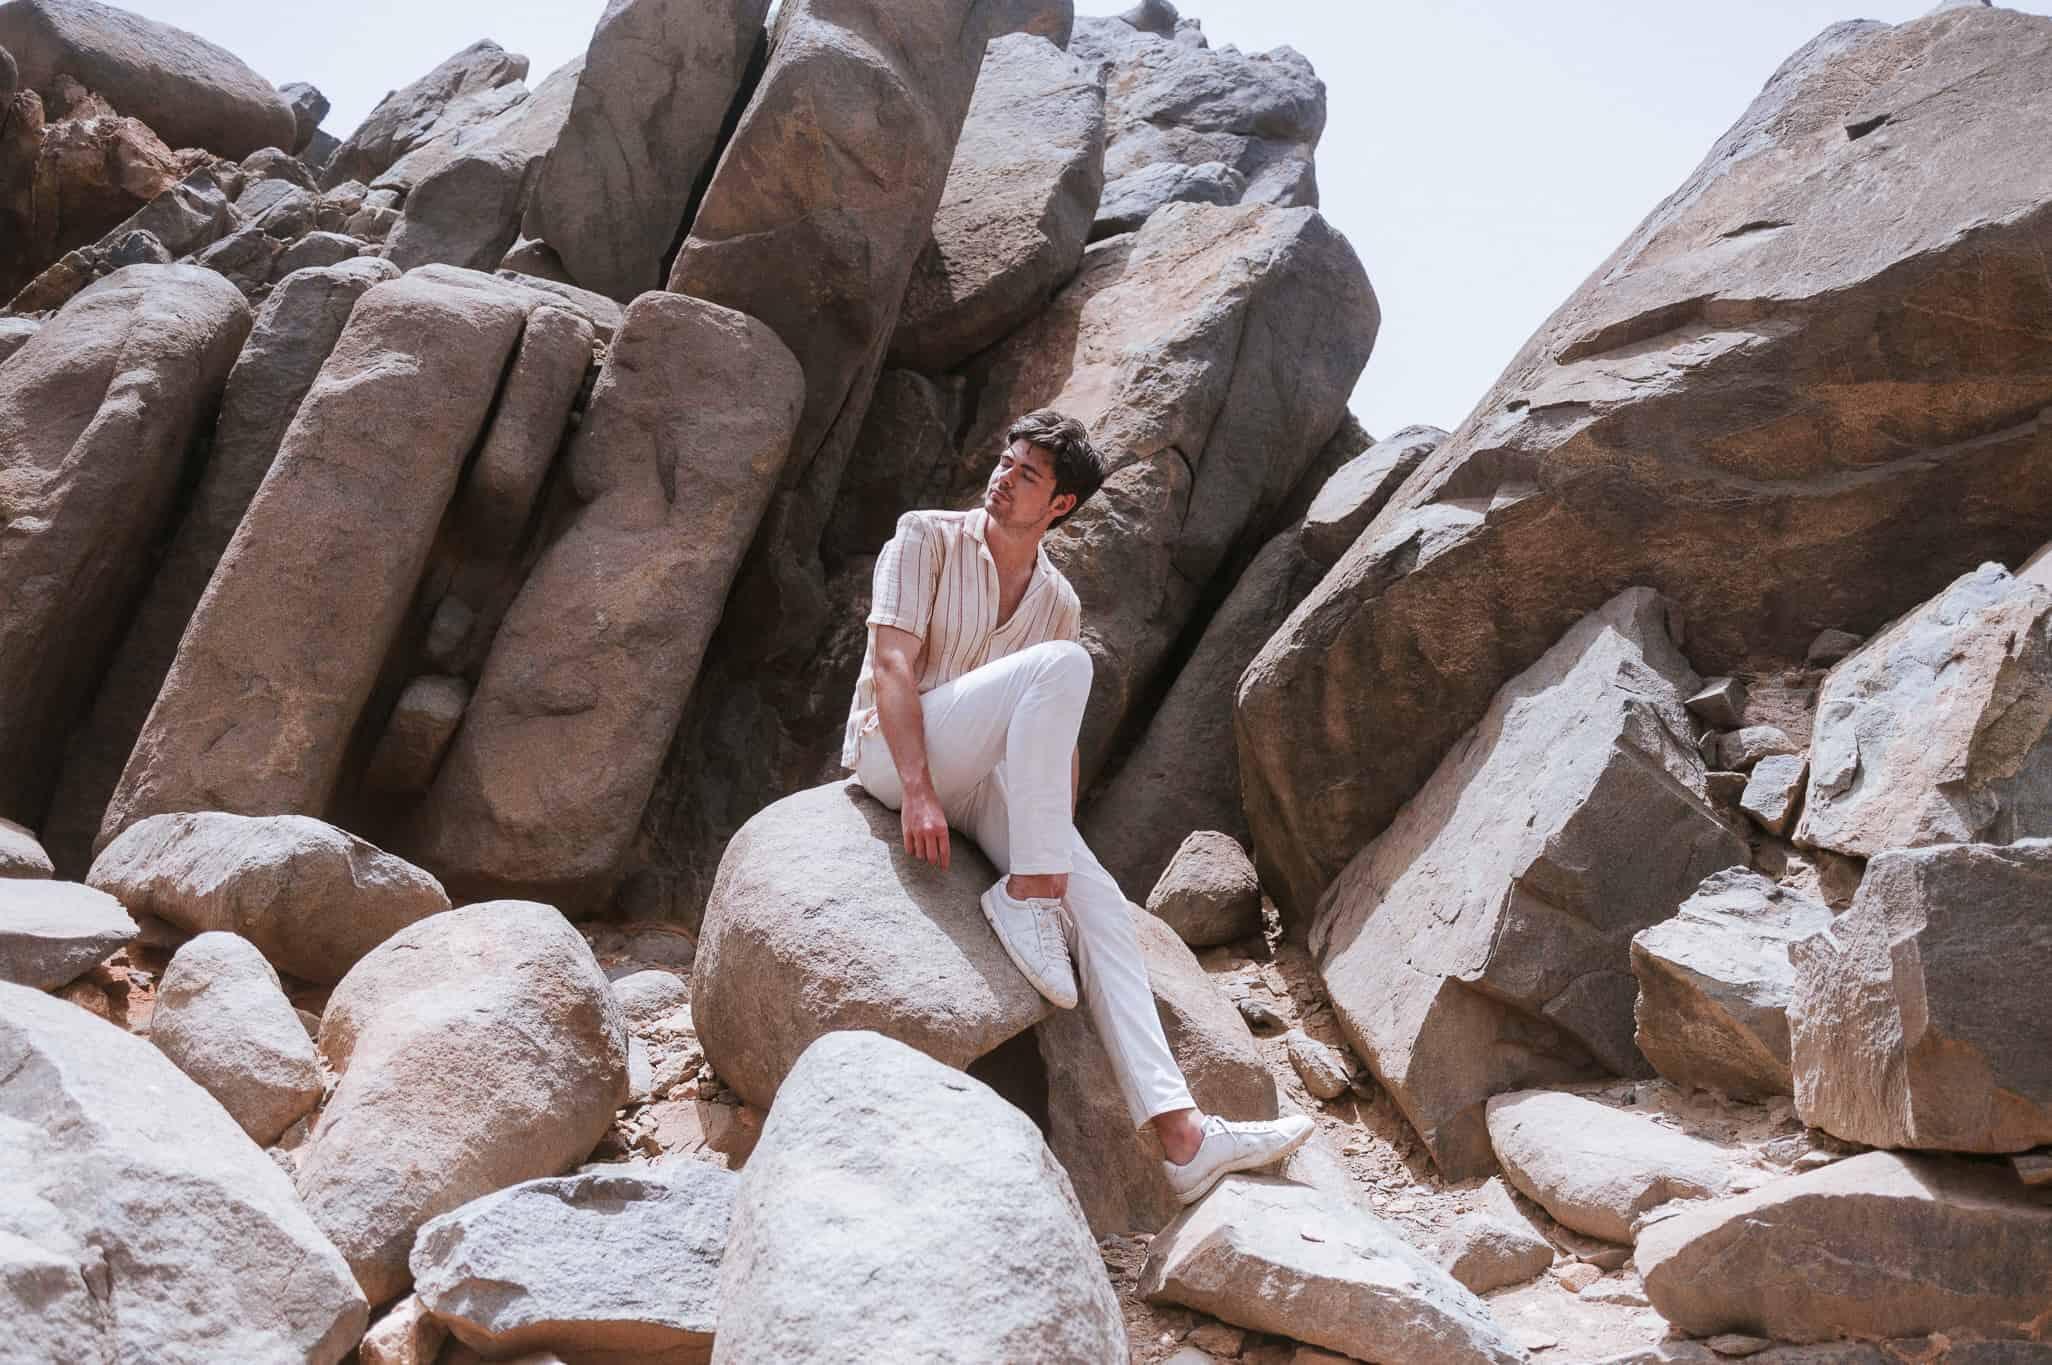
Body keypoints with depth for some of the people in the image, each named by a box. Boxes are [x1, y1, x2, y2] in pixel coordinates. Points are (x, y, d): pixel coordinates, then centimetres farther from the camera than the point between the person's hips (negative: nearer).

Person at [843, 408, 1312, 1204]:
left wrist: (1060, 841, 1)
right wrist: (918, 792, -25)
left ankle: (1180, 1134, -23)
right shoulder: (927, 538, -3)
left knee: (1099, 899, -17)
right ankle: (1022, 893, -25)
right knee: (1062, 664, -27)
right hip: (890, 751, -5)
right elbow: (892, 664, -13)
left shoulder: (1059, 602, 12)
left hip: (982, 779, 5)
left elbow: (1061, 734, 15)